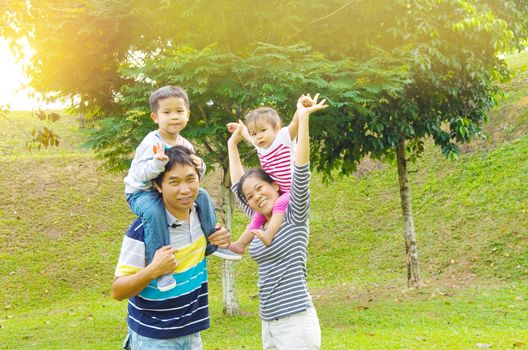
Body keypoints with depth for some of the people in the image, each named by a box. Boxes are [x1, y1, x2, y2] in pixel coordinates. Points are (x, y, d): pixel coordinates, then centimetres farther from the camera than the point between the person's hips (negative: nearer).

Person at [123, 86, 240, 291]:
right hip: (141, 192, -7)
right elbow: (141, 174, -31)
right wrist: (157, 163, -50)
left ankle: (212, 243, 12)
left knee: (202, 196, -1)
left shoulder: (185, 145, -1)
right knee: (154, 212, -37)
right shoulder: (151, 143, -23)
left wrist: (198, 167, -18)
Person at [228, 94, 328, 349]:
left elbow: (301, 170, -16)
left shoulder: (295, 218, -5)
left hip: (296, 321, -7)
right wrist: (232, 145, 28)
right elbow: (237, 186, 22)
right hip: (268, 324, 7)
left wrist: (303, 118, -21)